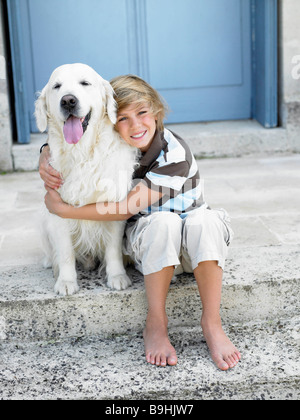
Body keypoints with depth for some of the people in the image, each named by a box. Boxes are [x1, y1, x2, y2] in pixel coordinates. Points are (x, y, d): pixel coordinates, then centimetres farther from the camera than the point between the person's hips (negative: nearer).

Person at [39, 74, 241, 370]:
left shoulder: (175, 154, -22)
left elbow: (127, 207, -26)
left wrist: (62, 208, -22)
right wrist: (45, 162, -14)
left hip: (193, 245, -1)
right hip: (148, 242, 2)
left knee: (204, 219, -36)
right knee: (163, 221, -34)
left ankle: (212, 323, -27)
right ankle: (155, 323, -25)